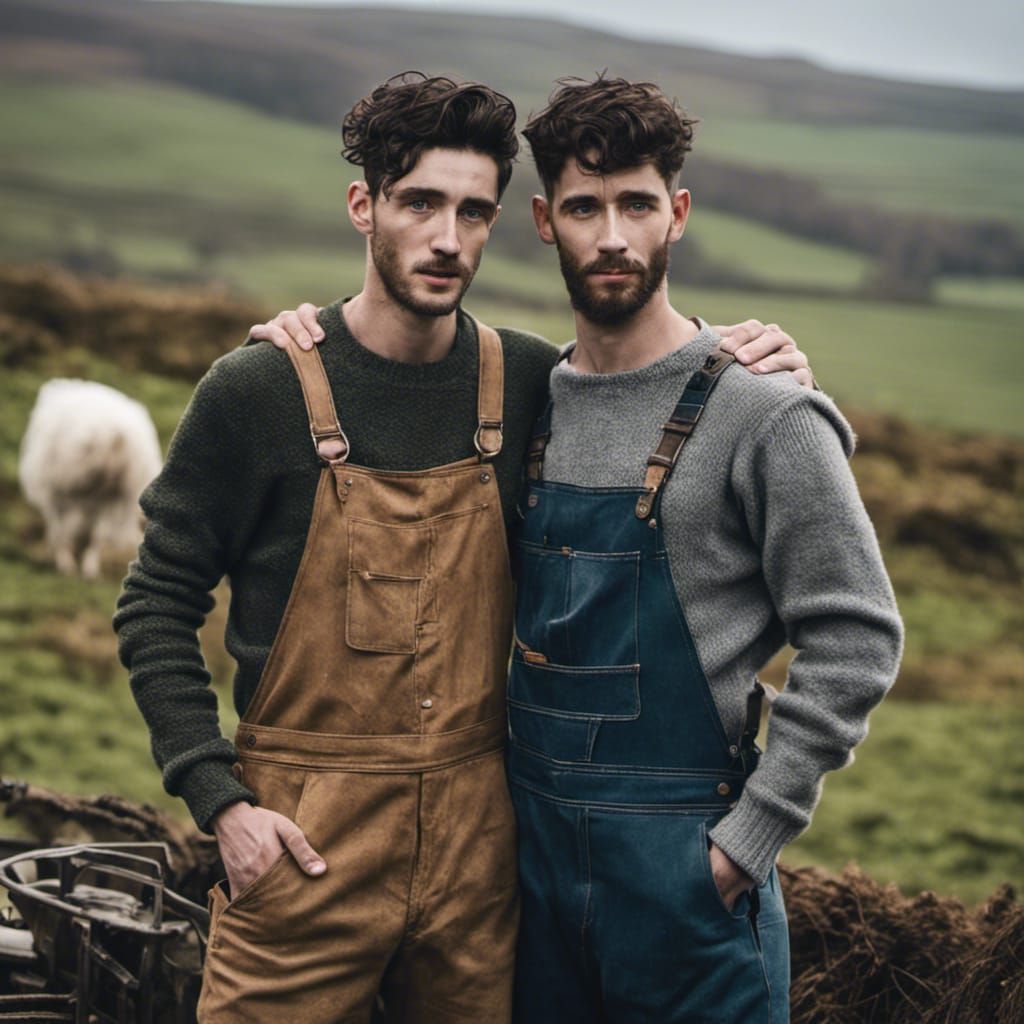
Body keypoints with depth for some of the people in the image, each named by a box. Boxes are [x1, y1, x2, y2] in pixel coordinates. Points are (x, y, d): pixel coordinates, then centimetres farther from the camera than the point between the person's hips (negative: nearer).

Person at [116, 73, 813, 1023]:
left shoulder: (526, 381, 2)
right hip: (302, 838, -3)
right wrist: (220, 802, -11)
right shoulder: (258, 390, -8)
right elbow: (155, 607, -4)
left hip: (476, 836, 4)